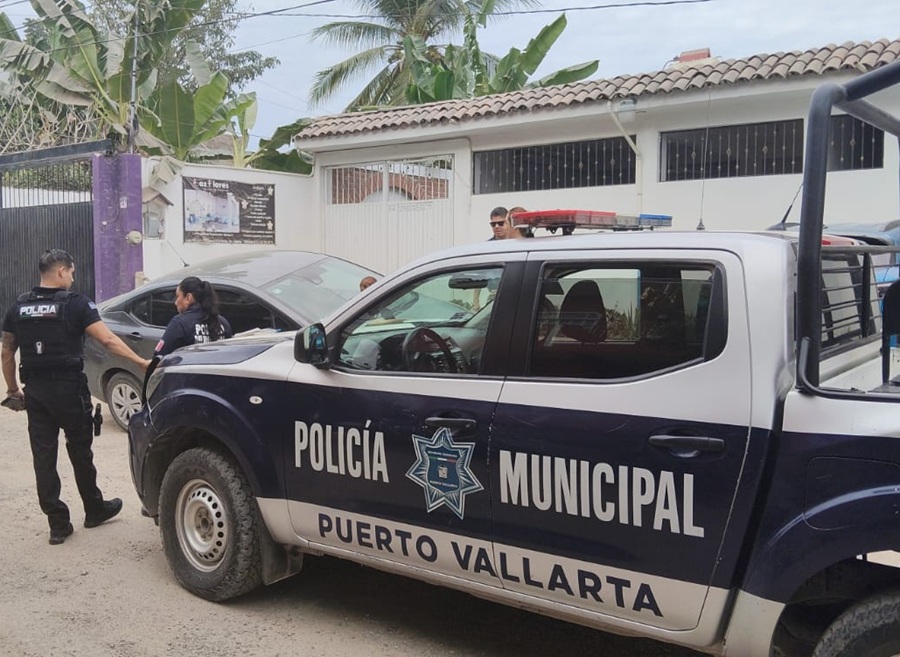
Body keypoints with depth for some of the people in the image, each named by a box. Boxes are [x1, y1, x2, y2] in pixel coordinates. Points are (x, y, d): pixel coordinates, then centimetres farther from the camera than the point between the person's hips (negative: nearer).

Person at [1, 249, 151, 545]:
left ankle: (58, 524, 10)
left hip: (35, 390, 4)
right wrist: (141, 362, -15)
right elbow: (107, 339, -17)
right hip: (69, 388, -4)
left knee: (43, 456, 6)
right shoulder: (75, 303, -9)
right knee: (80, 452, 11)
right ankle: (94, 510, 26)